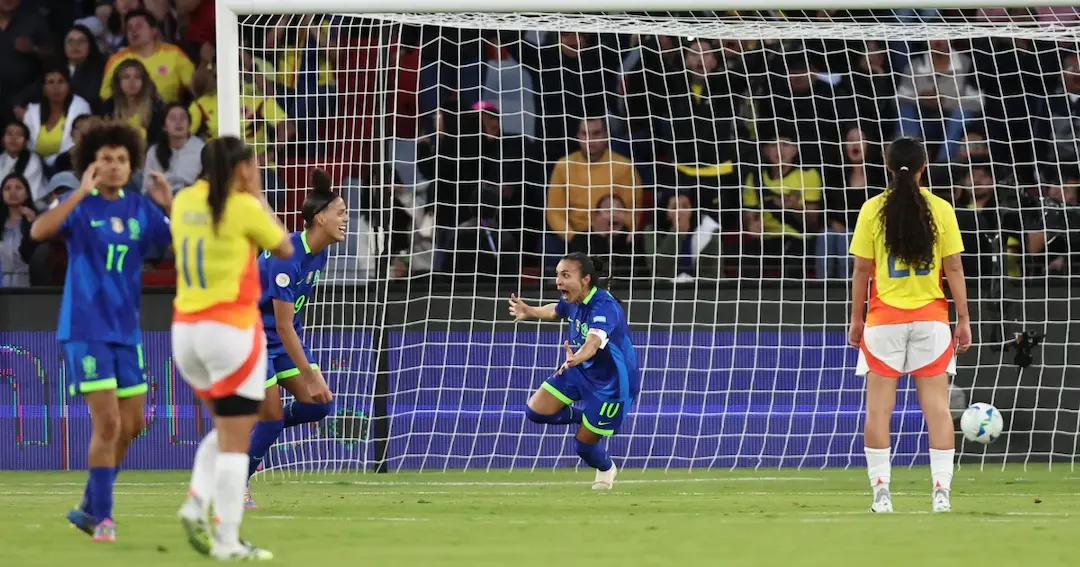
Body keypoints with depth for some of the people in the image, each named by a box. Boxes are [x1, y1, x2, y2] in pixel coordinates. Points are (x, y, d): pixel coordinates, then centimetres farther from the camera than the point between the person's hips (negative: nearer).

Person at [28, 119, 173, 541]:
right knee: (107, 423, -13)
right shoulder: (79, 204, -8)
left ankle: (90, 507, 28)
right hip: (86, 329, -6)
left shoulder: (141, 209, 6)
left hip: (126, 331, 6)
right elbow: (39, 231, -26)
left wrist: (171, 206, -11)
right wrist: (82, 193, -30)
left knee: (131, 426, 12)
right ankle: (103, 519, -4)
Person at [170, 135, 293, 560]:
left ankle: (196, 504, 2)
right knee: (235, 441, -2)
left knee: (225, 428, 22)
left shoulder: (184, 202, 7)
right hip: (231, 329, -7)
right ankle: (227, 542, -4)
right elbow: (284, 249, 5)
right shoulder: (244, 208, -10)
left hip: (185, 329, 7)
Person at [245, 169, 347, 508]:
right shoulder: (287, 257, -28)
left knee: (319, 404, -4)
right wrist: (309, 375, -27)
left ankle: (251, 433, 16)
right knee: (272, 416, -9)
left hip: (286, 338, 8)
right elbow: (283, 326, -27)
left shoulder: (320, 254, -1)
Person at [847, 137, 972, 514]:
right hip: (930, 319, 1)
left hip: (884, 318, -1)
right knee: (936, 405, 2)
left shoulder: (873, 210, -2)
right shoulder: (940, 210, -1)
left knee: (878, 408, 3)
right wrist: (963, 319, 4)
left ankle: (881, 493, -3)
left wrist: (856, 318, 7)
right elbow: (954, 269, -1)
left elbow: (861, 270, -1)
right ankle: (941, 492, -4)